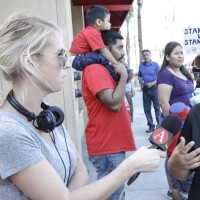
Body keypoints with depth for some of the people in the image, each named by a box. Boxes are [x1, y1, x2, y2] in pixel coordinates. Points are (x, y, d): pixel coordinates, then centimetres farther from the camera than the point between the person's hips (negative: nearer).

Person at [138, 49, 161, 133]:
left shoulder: (155, 64, -2)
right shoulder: (141, 65, 7)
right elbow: (139, 76, 18)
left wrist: (152, 83, -19)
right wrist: (140, 81, -4)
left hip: (154, 88, -3)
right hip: (145, 89, 3)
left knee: (157, 107, -1)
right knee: (147, 109, 6)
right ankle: (151, 125, 16)